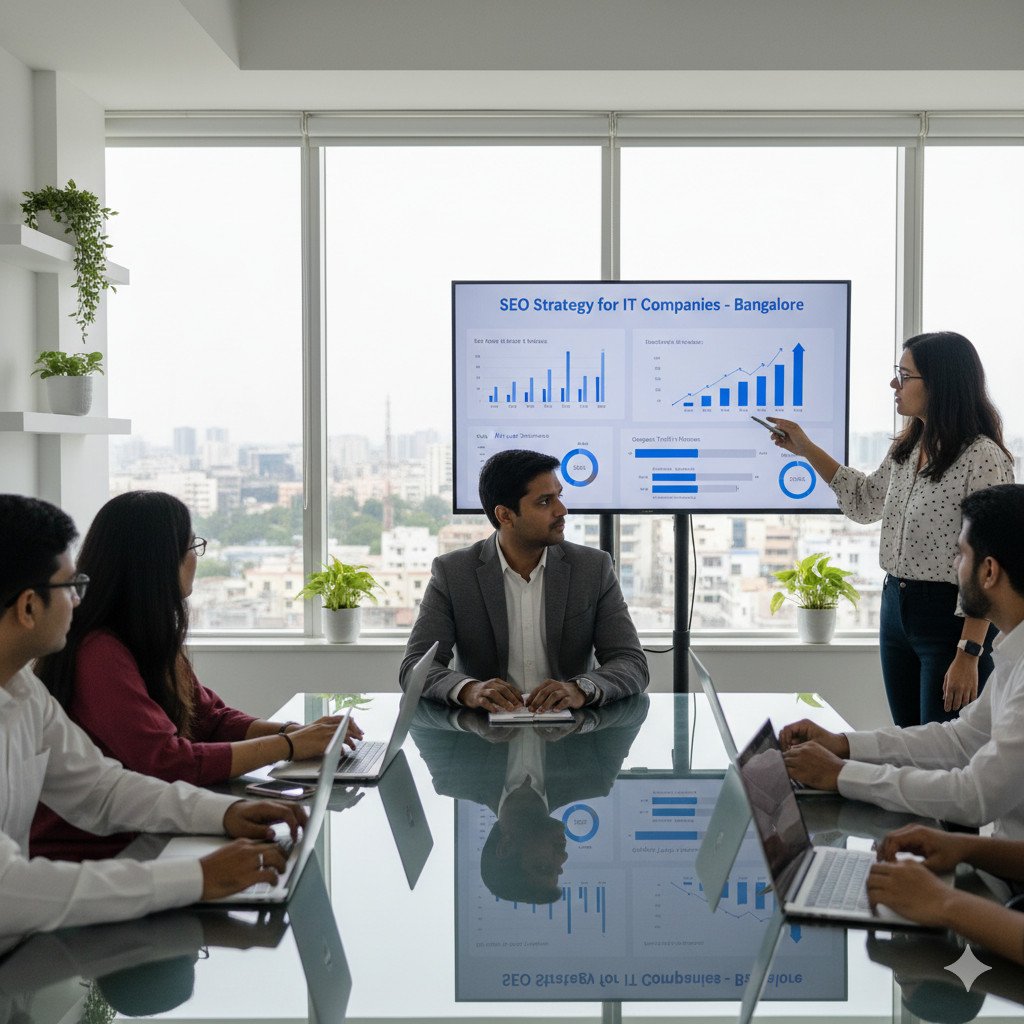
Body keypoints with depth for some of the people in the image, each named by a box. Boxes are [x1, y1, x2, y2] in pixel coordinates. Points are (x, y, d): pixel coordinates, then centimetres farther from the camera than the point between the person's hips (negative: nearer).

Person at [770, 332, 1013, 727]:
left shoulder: (983, 458, -17)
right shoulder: (906, 448, 8)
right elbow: (866, 501, 26)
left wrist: (968, 655, -23)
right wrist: (806, 449, 21)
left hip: (950, 619, -8)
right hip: (895, 608, 8)